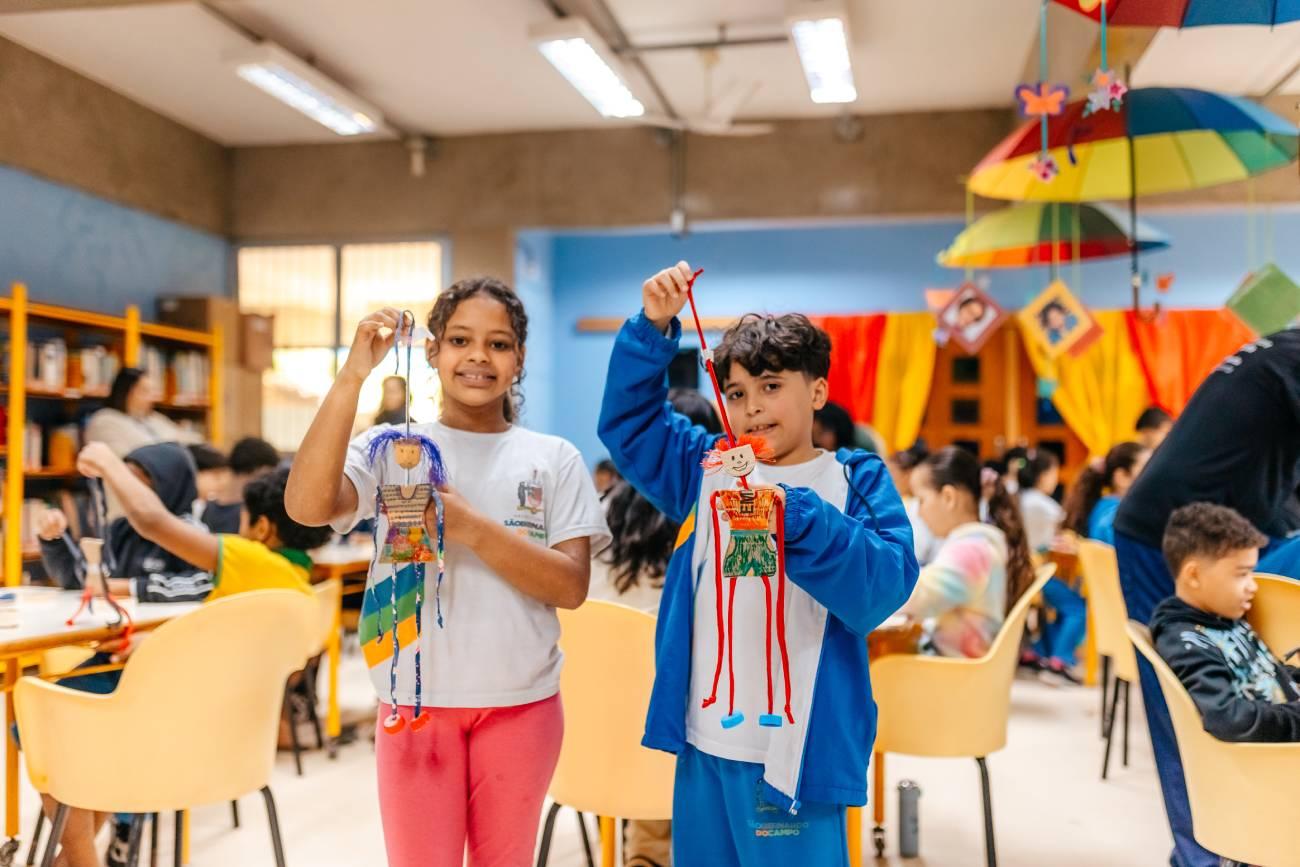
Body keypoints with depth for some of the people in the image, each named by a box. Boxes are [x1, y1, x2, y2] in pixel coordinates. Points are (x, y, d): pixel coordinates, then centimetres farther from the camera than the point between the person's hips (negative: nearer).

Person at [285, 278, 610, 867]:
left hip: (521, 703, 1)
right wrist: (352, 376, -23)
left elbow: (571, 587, -7)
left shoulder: (555, 459, 1)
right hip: (417, 700, -1)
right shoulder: (391, 447, -2)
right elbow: (306, 506, -20)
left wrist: (470, 526, -20)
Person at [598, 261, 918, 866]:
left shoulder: (856, 482, -4)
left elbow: (883, 588, -16)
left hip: (798, 748, -4)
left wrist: (795, 515, -28)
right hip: (704, 739, 5)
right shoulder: (706, 467, 10)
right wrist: (653, 328, -3)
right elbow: (626, 422, 9)